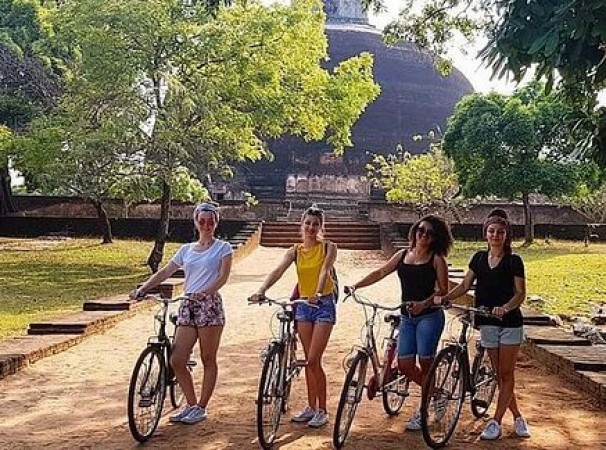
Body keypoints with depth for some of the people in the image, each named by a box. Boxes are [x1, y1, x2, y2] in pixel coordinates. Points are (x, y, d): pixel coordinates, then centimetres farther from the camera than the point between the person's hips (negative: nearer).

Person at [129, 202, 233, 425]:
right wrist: (142, 289, -2)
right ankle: (191, 404, 14)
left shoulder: (223, 248, 4)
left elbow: (223, 276, -8)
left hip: (210, 305, -5)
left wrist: (205, 292, -24)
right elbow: (164, 272, 11)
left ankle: (201, 408, 12)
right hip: (187, 306, 5)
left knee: (208, 360, 1)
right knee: (176, 360, -1)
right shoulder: (186, 250, 17)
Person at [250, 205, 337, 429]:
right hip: (303, 305, 4)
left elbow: (325, 271, -22)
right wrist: (261, 290, -27)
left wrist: (318, 293, -40)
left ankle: (322, 410, 4)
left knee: (313, 361, -8)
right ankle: (311, 407, 22)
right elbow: (278, 271, -10)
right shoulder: (295, 251, 5)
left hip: (324, 304, -4)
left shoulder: (328, 247, -4)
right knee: (309, 360, 11)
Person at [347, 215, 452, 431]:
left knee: (425, 363, -2)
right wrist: (356, 285, 2)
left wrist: (424, 303, -24)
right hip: (407, 317, 5)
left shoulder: (437, 259, -3)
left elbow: (443, 289, -8)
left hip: (429, 316, -5)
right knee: (405, 365, 2)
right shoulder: (403, 255, 11)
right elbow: (380, 273, 12)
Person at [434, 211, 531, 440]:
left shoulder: (513, 261, -6)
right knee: (499, 374, 9)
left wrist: (505, 308, -28)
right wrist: (444, 297, -7)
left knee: (506, 374, -1)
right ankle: (517, 417, 22)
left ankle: (496, 422, 5)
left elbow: (520, 293, -10)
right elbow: (465, 285, 7)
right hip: (487, 324, 4)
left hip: (510, 321, -4)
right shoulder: (479, 258, 7)